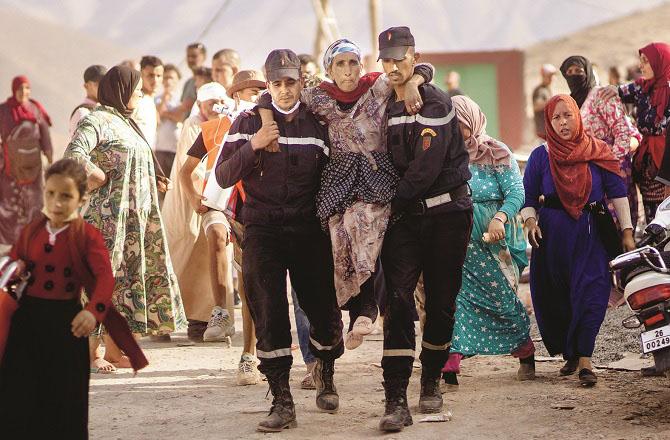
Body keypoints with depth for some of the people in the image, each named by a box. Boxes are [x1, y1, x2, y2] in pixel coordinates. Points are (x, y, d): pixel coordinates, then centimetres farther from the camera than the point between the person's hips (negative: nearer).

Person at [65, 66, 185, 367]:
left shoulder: (125, 122, 19)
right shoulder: (98, 121, -12)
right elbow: (74, 154, -28)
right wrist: (102, 179, -19)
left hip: (134, 215, 9)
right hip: (109, 215, -9)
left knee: (128, 277, 9)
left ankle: (114, 350, 15)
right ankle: (88, 351, -5)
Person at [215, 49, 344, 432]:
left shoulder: (318, 126, 7)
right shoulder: (249, 124, 4)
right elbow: (224, 176, -2)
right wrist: (252, 145, -16)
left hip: (309, 229, 1)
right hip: (263, 231, -1)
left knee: (324, 311, -1)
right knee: (269, 314, -7)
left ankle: (325, 371, 31)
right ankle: (282, 401, -2)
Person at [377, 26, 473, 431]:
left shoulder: (435, 103, -9)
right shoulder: (384, 108, 10)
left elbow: (427, 166, -17)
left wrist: (394, 202, -12)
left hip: (447, 211, -3)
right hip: (405, 215, 3)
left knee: (441, 301, 4)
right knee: (399, 299, -11)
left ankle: (431, 382, 24)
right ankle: (397, 401, -16)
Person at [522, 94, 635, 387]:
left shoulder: (598, 152, 6)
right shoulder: (541, 156, 7)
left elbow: (618, 192, 6)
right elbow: (528, 197, 8)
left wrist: (627, 231, 0)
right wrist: (530, 221, -12)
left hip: (592, 235, -1)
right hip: (552, 235, 1)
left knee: (590, 295, -12)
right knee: (556, 300, 3)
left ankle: (584, 360, -15)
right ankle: (569, 354, 20)